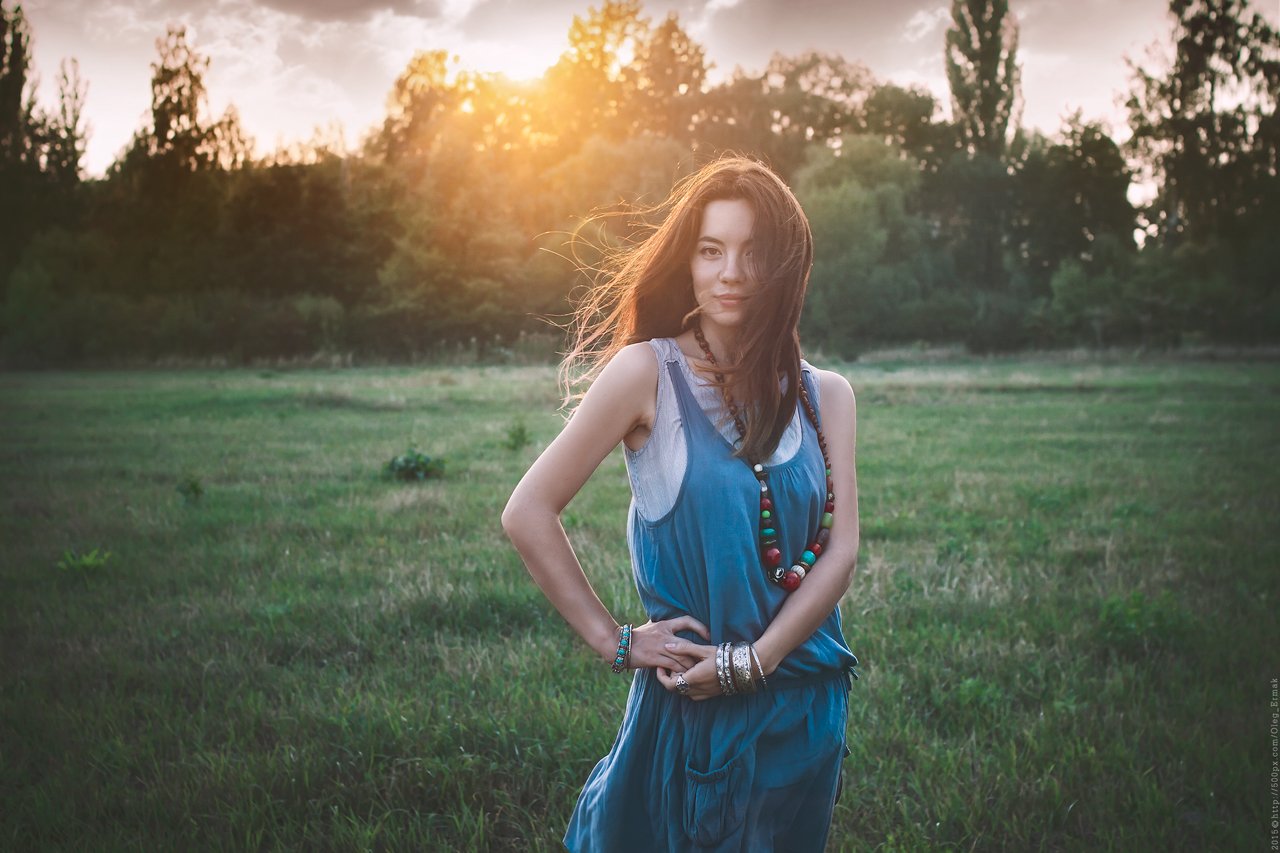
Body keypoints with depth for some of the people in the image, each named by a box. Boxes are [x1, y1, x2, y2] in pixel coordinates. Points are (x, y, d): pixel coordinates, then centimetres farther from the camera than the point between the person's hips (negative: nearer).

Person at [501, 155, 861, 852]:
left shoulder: (824, 395, 2)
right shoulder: (648, 372, -11)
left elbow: (840, 549, -4)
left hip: (806, 707, 4)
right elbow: (528, 513, -12)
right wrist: (614, 642, -11)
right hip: (688, 710, -4)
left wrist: (752, 660, -15)